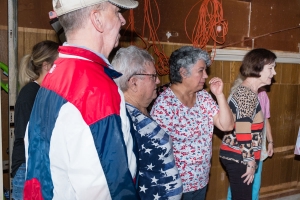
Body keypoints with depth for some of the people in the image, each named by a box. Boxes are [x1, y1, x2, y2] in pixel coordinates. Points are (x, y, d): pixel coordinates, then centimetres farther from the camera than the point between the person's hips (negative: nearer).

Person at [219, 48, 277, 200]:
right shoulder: (247, 95, -19)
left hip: (236, 156, 10)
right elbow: (243, 133, -23)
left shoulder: (246, 91, 12)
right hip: (239, 158, -10)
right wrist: (250, 162, -16)